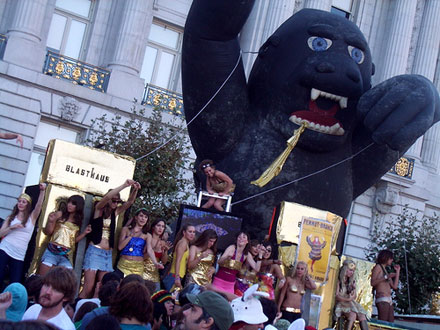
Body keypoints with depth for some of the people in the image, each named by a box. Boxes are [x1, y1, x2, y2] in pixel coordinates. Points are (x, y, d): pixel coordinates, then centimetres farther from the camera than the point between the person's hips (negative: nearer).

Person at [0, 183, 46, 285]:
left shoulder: (32, 217, 9)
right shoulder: (11, 217, 12)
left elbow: (39, 204, -9)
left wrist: (42, 190, -24)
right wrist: (11, 227, -12)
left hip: (19, 256, 0)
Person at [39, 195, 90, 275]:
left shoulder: (78, 222, 11)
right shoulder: (60, 214, 2)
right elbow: (47, 232, 2)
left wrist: (84, 233, 4)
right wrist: (51, 221, -14)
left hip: (65, 256, 3)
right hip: (52, 251, -3)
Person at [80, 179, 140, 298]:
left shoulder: (115, 213, 14)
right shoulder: (99, 209, 1)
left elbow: (130, 202, 9)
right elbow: (107, 197, -16)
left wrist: (135, 190, -10)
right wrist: (124, 185, -21)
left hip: (108, 254, 5)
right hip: (95, 251, -5)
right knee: (88, 287, -11)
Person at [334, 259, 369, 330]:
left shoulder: (352, 282, 18)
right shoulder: (339, 281, 1)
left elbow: (354, 296, 15)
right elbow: (336, 296, -6)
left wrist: (351, 297, -8)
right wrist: (347, 299, -19)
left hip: (351, 303, 5)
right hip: (341, 303, -5)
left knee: (362, 316, -24)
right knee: (352, 315, -35)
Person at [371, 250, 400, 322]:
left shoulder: (385, 271, 26)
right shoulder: (378, 267, 4)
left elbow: (394, 286, 20)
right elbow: (373, 283, -10)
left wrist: (397, 271, 24)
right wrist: (386, 277, -13)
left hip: (389, 300, 8)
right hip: (382, 299, -8)